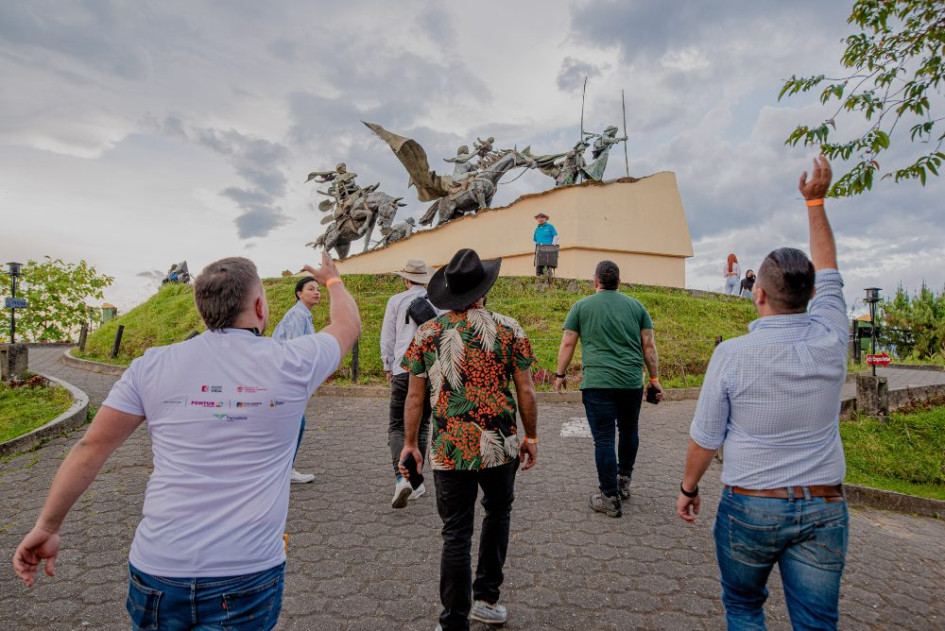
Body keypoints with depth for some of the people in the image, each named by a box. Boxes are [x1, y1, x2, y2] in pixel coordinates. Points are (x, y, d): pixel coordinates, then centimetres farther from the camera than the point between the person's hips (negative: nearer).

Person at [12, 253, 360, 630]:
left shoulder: (153, 366, -3)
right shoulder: (290, 364, -7)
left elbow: (90, 447, 1)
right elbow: (348, 325, 10)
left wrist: (47, 526, 13)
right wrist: (333, 280, 28)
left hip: (158, 571, 4)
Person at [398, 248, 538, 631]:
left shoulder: (427, 333, -2)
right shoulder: (508, 329, -4)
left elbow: (415, 396, 0)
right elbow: (526, 391, -3)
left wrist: (409, 443, 12)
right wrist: (531, 436, 10)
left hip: (448, 451, 0)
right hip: (500, 445, 0)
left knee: (456, 534, 11)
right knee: (498, 514, 25)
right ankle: (486, 599, 36)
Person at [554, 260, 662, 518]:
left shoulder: (581, 306, 3)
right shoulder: (636, 306, 9)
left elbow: (567, 344, 3)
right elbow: (649, 345, 8)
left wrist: (560, 375, 13)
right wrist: (654, 378, 14)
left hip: (597, 383, -3)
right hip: (632, 383, 4)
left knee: (604, 440, 2)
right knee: (629, 431, 23)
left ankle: (610, 499, 8)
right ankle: (624, 481, 35)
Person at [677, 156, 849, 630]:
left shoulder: (731, 354, -17)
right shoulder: (830, 341, -8)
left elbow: (705, 437, -9)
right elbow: (827, 272, 11)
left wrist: (688, 488, 7)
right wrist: (816, 202, 20)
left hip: (749, 506, -3)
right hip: (823, 507, 3)